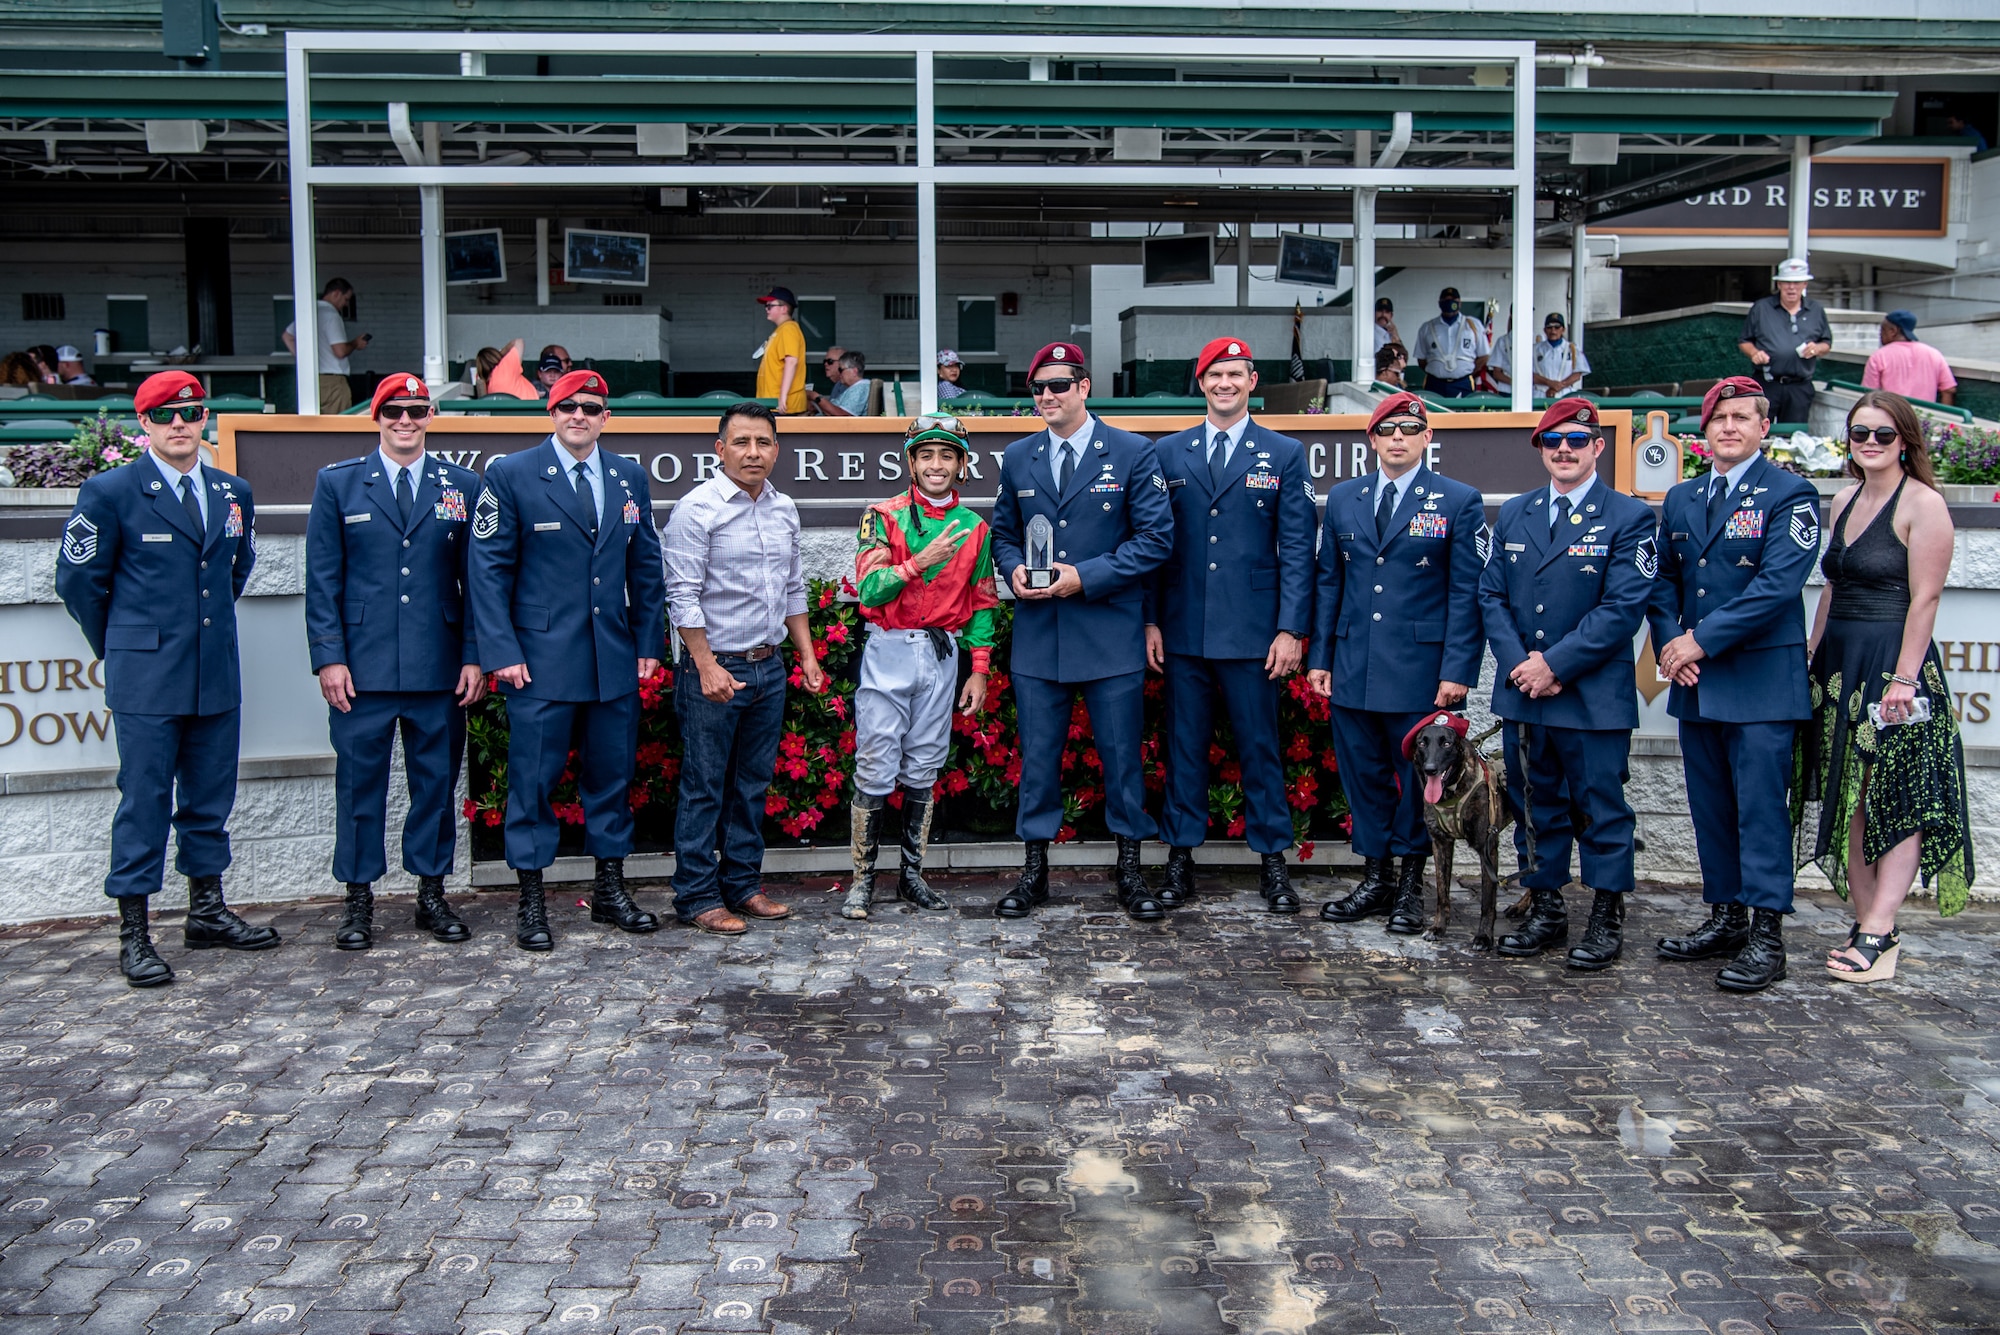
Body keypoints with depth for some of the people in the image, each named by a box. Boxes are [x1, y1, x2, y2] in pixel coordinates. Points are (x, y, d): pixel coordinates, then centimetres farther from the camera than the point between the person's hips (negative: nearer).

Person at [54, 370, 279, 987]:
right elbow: (78, 578, 1)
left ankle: (207, 913, 25)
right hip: (145, 678, -5)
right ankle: (134, 934, 6)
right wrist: (119, 646, 7)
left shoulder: (234, 494, 9)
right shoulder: (109, 493, -6)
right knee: (144, 801, -2)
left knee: (210, 797, 12)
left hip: (216, 673, 5)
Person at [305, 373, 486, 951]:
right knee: (359, 780, 4)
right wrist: (328, 657, -5)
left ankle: (432, 893, 19)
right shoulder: (337, 483, 6)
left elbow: (476, 577, 7)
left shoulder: (463, 485, 8)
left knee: (436, 780, 7)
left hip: (440, 667, 1)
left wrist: (475, 656, 1)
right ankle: (359, 899, 14)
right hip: (362, 665, -1)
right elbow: (322, 579, 3)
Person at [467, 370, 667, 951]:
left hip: (615, 660, 4)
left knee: (611, 776, 11)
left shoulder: (630, 478, 10)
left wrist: (649, 643, 7)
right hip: (540, 660, -4)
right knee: (533, 780, 1)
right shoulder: (510, 476, -2)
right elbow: (489, 570, -4)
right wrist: (502, 652, -12)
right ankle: (531, 901, 12)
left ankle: (610, 890, 24)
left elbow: (645, 567, 14)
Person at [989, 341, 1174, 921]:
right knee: (1037, 756, 8)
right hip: (1038, 634, 3)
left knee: (1122, 755, 5)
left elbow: (1156, 538, -6)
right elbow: (1004, 533, 19)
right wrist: (1014, 569, -4)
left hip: (1110, 634, -3)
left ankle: (1129, 869, 18)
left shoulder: (1132, 453, -2)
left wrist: (1085, 577, -14)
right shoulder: (1017, 458, 11)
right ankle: (1034, 869, 20)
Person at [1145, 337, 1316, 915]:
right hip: (1183, 629, 2)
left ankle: (1272, 861, 14)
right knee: (1184, 744, 7)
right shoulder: (1168, 452, 9)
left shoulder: (1285, 454, 4)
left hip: (1253, 630, -2)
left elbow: (1297, 549, 1)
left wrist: (1291, 629, -6)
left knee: (1260, 747, 4)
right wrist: (1150, 620, 2)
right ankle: (1180, 860, 16)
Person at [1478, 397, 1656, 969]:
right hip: (1522, 691, 5)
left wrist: (1555, 664, -16)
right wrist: (1520, 663, -8)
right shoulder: (1513, 514, 11)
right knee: (1533, 805, 12)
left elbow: (1623, 608, -12)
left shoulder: (1628, 518, -4)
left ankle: (1606, 920, 15)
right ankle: (1545, 911, 24)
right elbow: (1491, 596, 7)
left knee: (1601, 808, 4)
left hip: (1594, 696, -5)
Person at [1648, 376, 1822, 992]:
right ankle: (1727, 916, 22)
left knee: (1761, 807, -5)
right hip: (1695, 683, 6)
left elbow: (1778, 584, -15)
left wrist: (1700, 639, -16)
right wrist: (1668, 641, -2)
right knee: (1711, 807, 12)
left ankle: (1766, 935, 0)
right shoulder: (1681, 499, 15)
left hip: (1760, 681, -6)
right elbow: (1664, 579, 16)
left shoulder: (1790, 494, -5)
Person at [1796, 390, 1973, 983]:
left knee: (1898, 801, -3)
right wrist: (1814, 660, 13)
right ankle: (1867, 922, 16)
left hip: (1893, 664, -8)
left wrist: (1903, 678, -19)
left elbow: (1924, 599, -14)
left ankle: (1879, 934, -3)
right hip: (1839, 666, 8)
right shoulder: (1844, 502, 14)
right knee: (1848, 799, 9)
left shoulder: (1922, 503, -9)